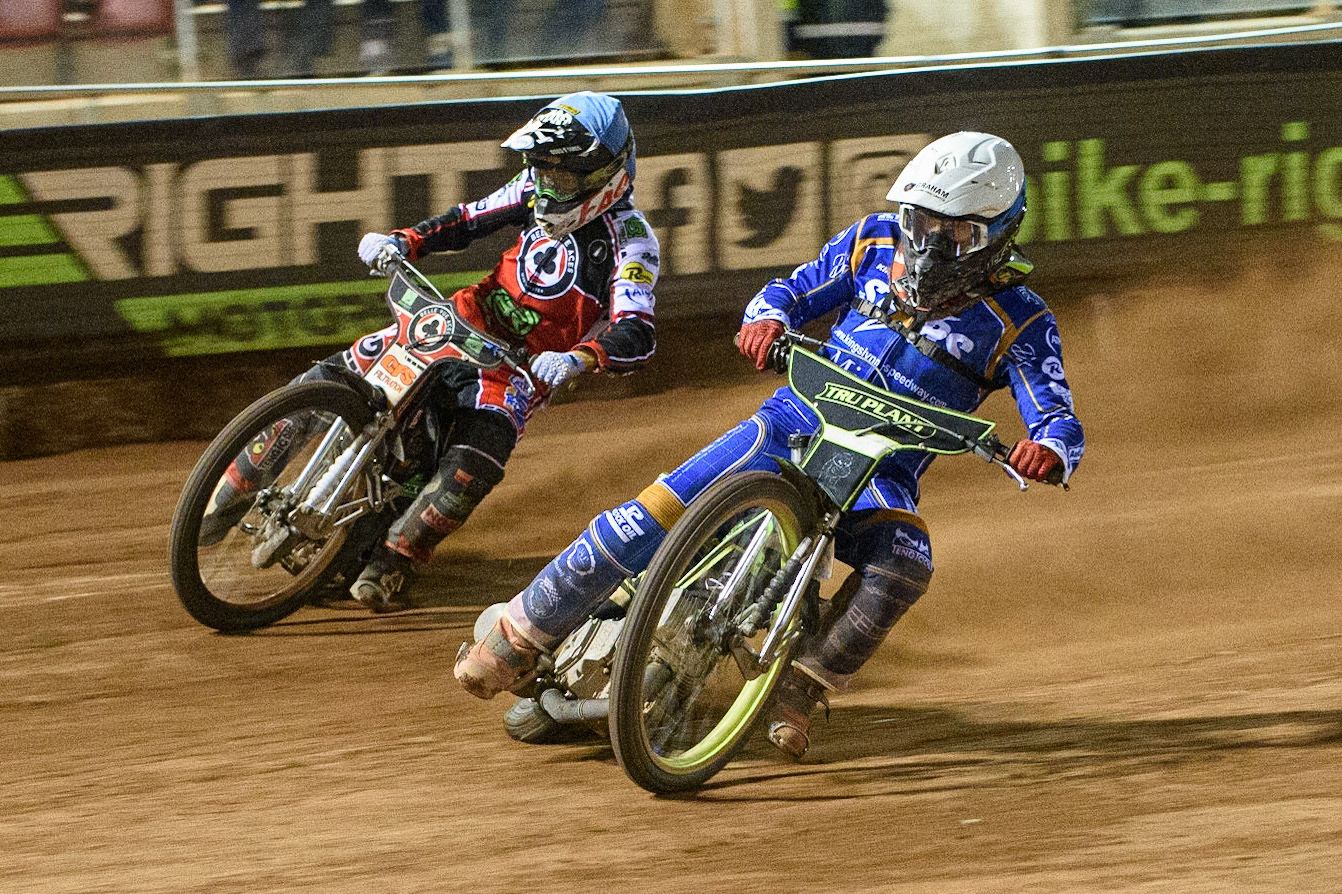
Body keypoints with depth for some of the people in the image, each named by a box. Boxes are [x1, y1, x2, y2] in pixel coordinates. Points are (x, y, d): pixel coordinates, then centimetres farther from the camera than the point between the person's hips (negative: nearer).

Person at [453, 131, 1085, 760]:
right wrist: (767, 317, -12)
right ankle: (518, 638, -5)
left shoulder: (1018, 321, -6)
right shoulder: (878, 242, 4)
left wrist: (1049, 450, -38)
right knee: (655, 514, -15)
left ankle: (801, 693, -20)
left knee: (903, 565, -35)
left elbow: (1057, 417, -12)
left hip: (881, 474, -2)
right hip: (794, 422, 2)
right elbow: (795, 290, 14)